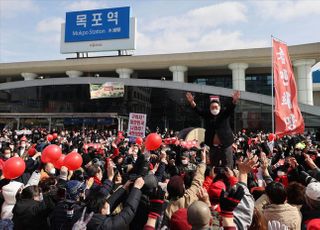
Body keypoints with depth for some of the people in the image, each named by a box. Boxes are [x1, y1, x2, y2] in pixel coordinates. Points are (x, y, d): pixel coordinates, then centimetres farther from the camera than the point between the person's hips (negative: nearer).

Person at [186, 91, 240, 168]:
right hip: (213, 146, 2)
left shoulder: (224, 113, 0)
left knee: (227, 168, 3)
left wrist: (234, 101, -38)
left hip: (226, 145, -2)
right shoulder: (207, 115, 4)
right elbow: (198, 111, -9)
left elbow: (230, 108, -17)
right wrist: (192, 102, -27)